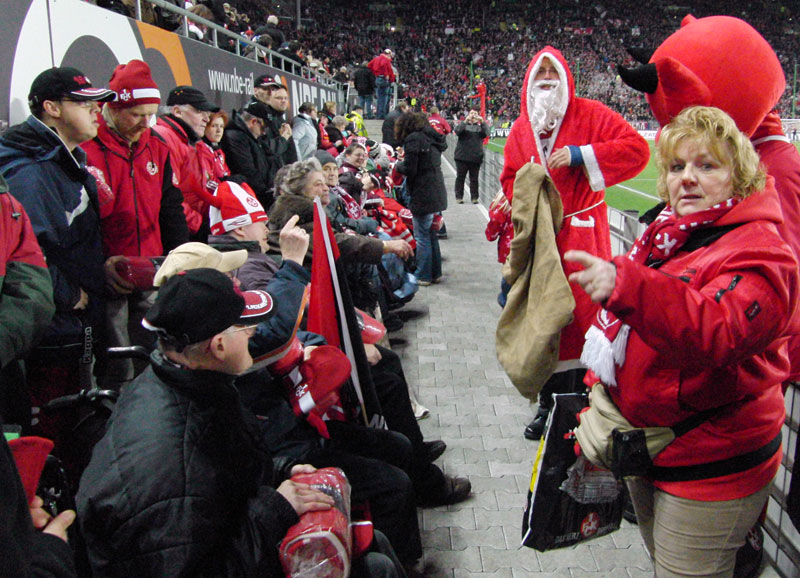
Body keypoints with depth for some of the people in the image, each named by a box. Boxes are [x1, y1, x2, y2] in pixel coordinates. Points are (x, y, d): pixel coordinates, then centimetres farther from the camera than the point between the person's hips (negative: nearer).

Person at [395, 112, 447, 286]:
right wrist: (405, 163, 16)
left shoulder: (413, 139, -12)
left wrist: (398, 165, 4)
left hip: (422, 196, -9)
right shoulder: (431, 137, 13)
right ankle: (435, 273, 25)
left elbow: (409, 169, -16)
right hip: (437, 192, 9)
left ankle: (423, 275, 7)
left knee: (422, 236, 0)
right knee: (431, 234, 17)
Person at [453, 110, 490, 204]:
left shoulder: (480, 127, 11)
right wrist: (466, 121, -20)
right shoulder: (464, 125, 10)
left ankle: (474, 197, 8)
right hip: (462, 156, 0)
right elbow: (457, 131, -10)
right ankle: (459, 197, 9)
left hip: (476, 157, 0)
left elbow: (486, 133, -7)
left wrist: (482, 122, -19)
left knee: (474, 179, 3)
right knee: (460, 177, 3)